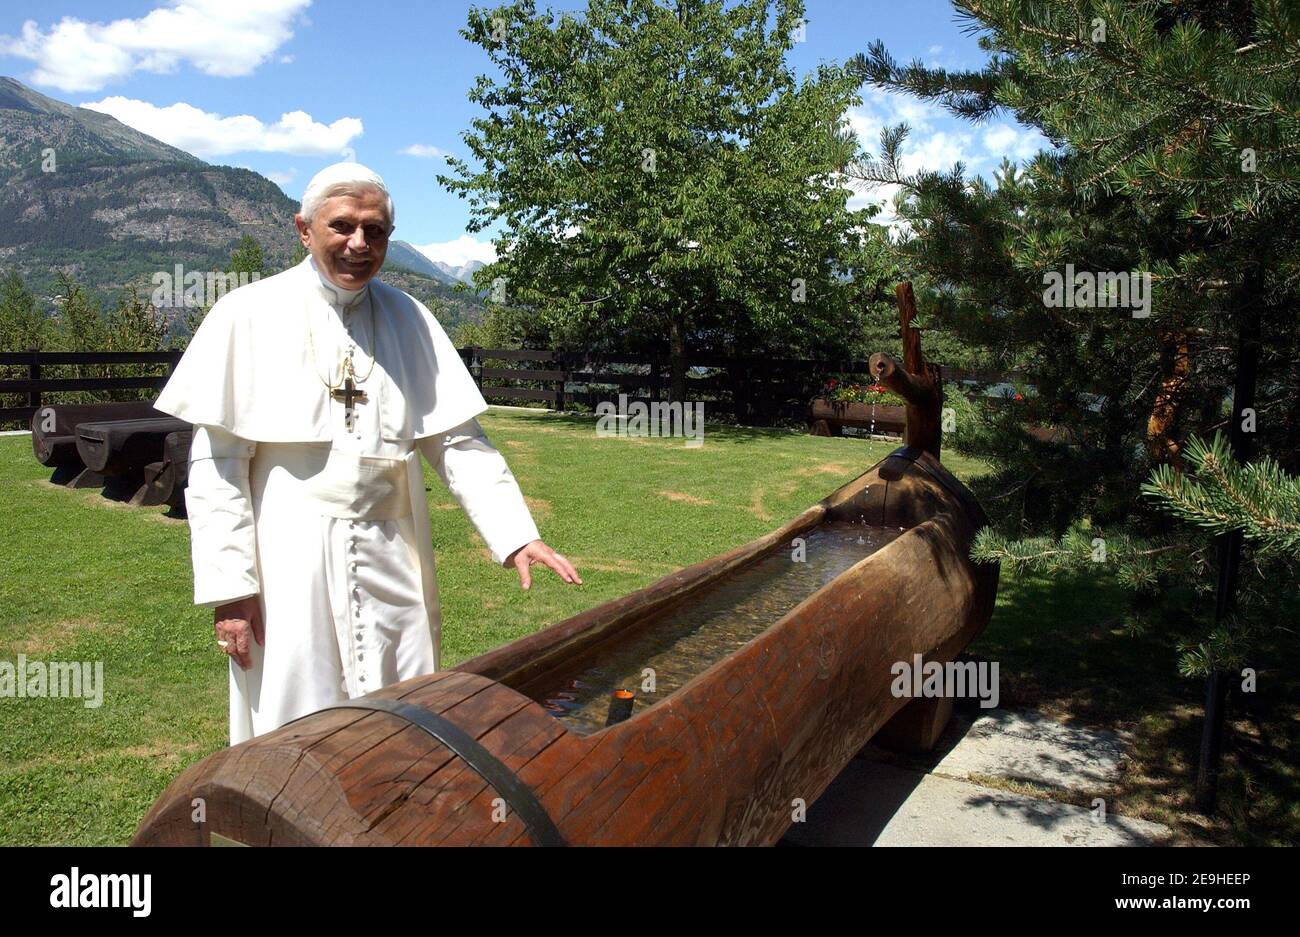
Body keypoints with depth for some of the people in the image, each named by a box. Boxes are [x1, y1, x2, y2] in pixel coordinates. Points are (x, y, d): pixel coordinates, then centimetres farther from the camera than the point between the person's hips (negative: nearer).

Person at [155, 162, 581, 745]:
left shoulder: (407, 319, 7)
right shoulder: (250, 315, -2)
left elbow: (459, 441, 5)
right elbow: (216, 462, -4)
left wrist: (515, 535, -5)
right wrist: (227, 586, -8)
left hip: (393, 566, 3)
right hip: (291, 568, -3)